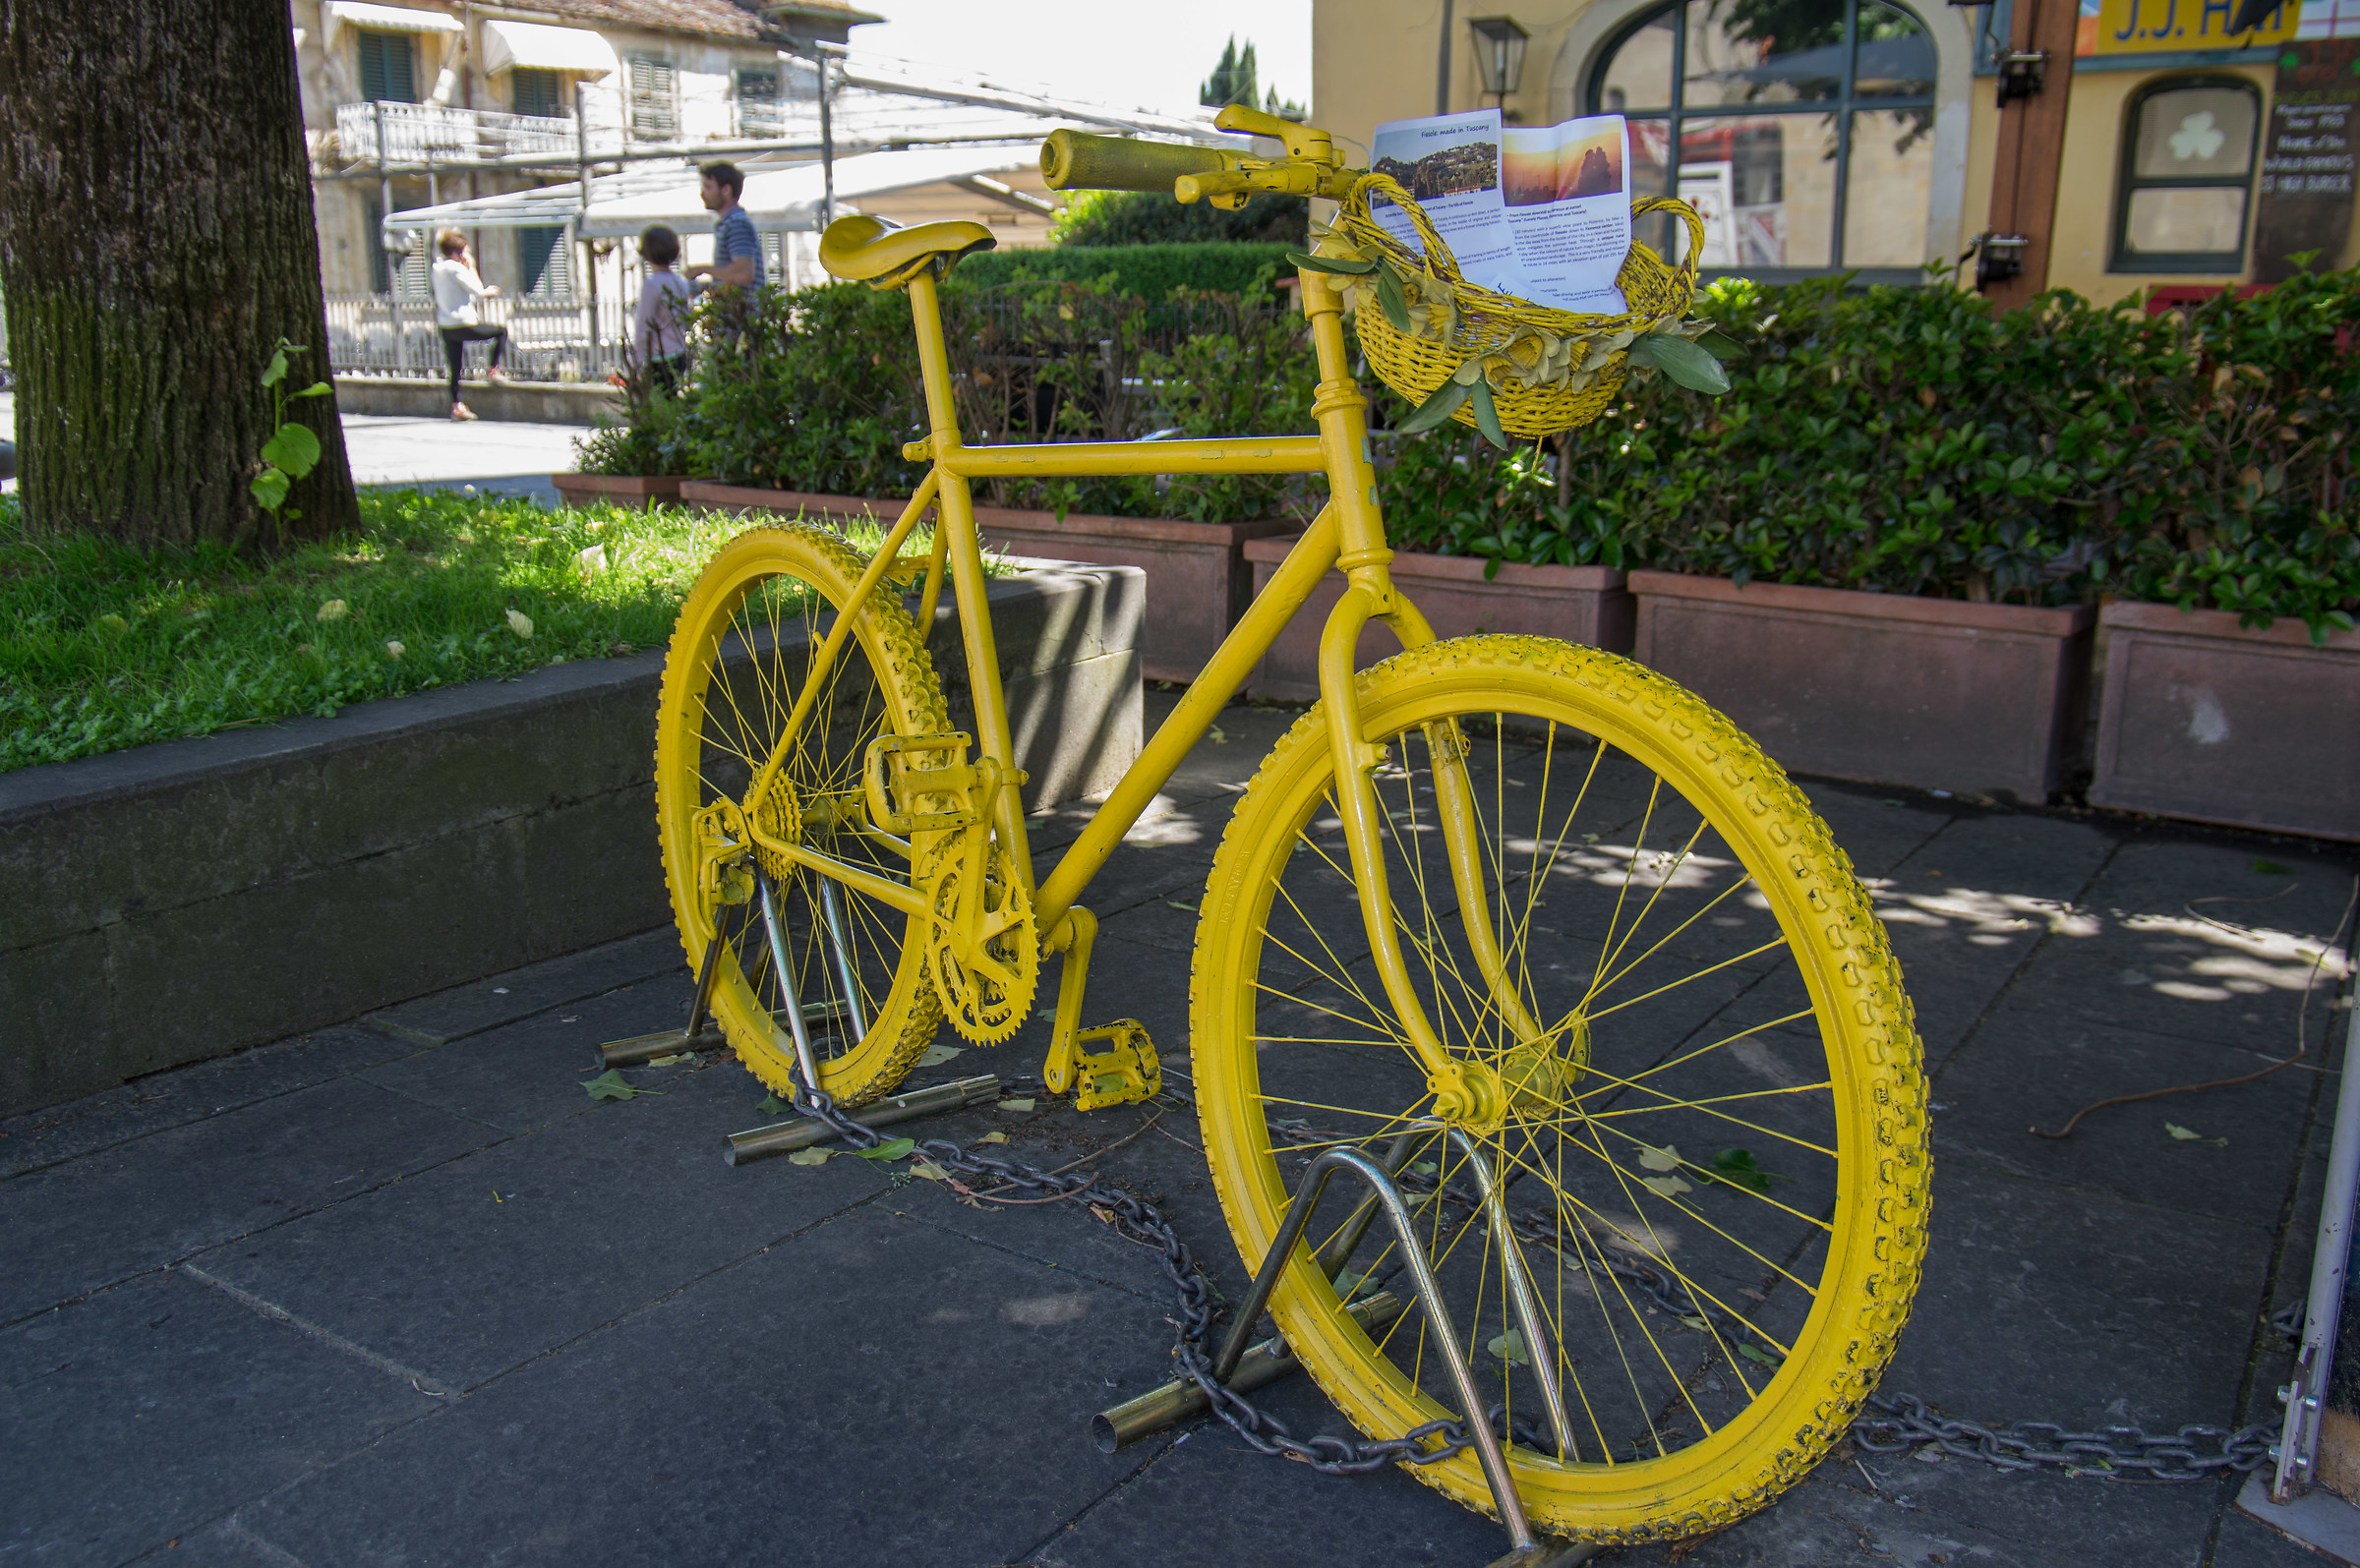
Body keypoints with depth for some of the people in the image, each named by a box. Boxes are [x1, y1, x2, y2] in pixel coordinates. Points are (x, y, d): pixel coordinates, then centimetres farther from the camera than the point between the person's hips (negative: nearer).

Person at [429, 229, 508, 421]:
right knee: (502, 332, 8)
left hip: (445, 326, 8)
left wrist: (485, 291, 19)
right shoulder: (457, 268, -12)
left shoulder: (437, 269, 14)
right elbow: (478, 291, -8)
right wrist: (471, 267, 4)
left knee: (455, 368, 11)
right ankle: (493, 370, 2)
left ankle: (456, 406, 9)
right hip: (462, 324, -8)